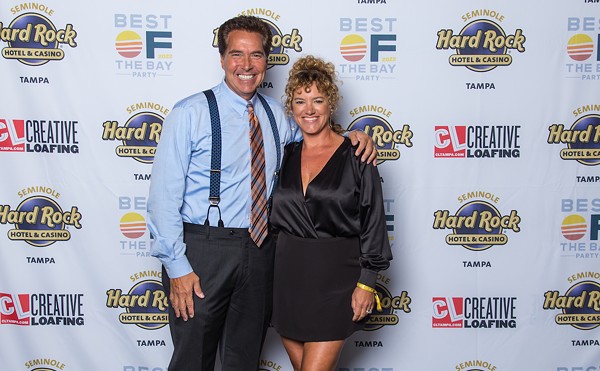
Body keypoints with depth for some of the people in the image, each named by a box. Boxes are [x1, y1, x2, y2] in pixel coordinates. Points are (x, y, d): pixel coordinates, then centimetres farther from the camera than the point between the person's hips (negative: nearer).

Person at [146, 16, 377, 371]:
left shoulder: (277, 114, 6)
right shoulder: (190, 113, -9)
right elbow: (164, 194, -11)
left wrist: (355, 137, 2)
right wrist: (177, 267, -16)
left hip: (260, 249, 5)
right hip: (202, 249, -4)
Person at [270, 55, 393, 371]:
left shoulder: (356, 156, -5)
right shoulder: (285, 155, 7)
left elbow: (373, 224, -5)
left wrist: (366, 283, -9)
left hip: (335, 277, -4)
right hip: (288, 274, 5)